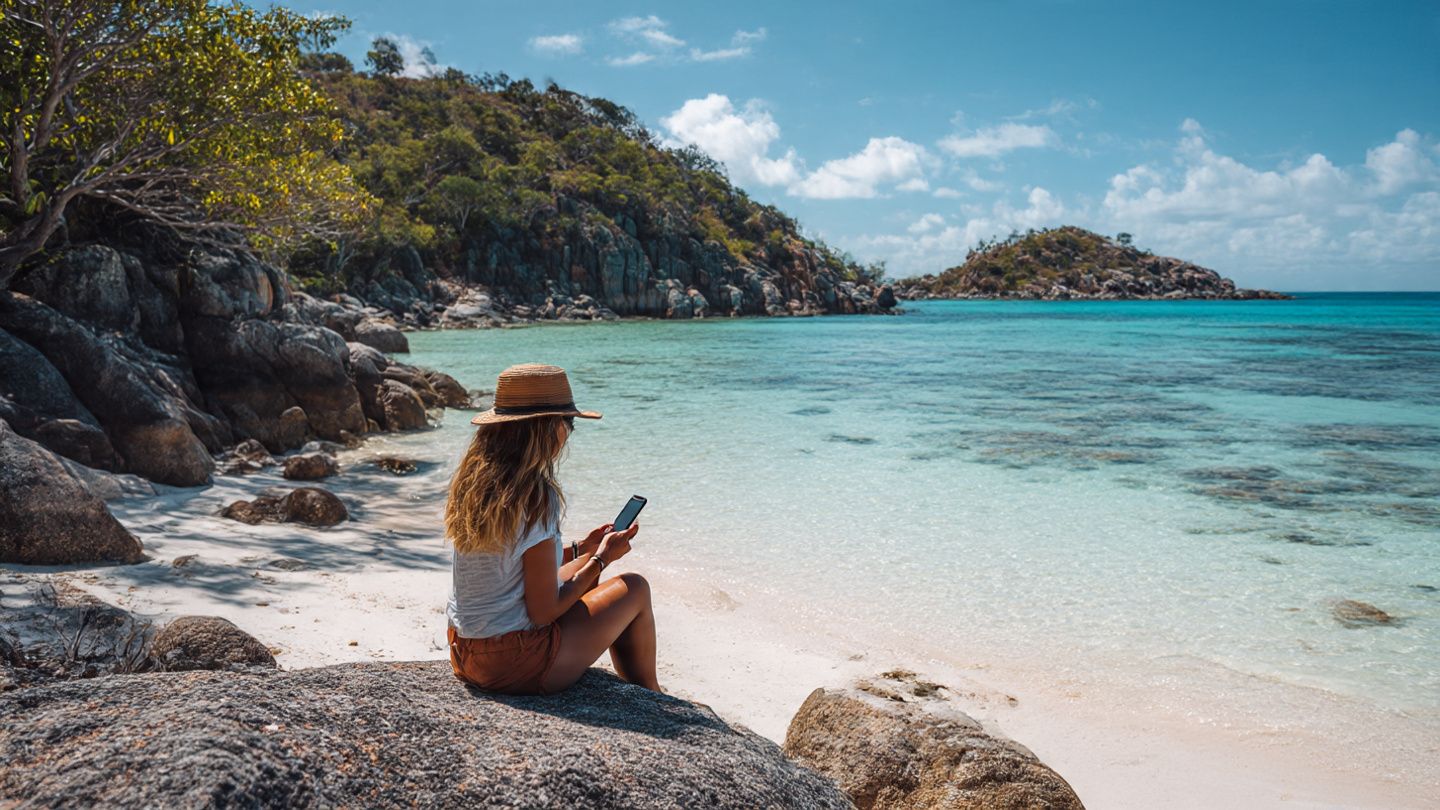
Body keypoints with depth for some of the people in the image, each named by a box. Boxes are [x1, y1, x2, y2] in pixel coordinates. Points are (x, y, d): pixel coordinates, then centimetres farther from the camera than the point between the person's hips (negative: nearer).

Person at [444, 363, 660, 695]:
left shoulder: (471, 479, 1)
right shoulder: (537, 497, -23)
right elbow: (543, 612, -19)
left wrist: (582, 549, 18)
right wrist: (601, 559, -6)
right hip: (514, 664, -8)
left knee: (583, 575, 27)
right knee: (635, 588, 8)